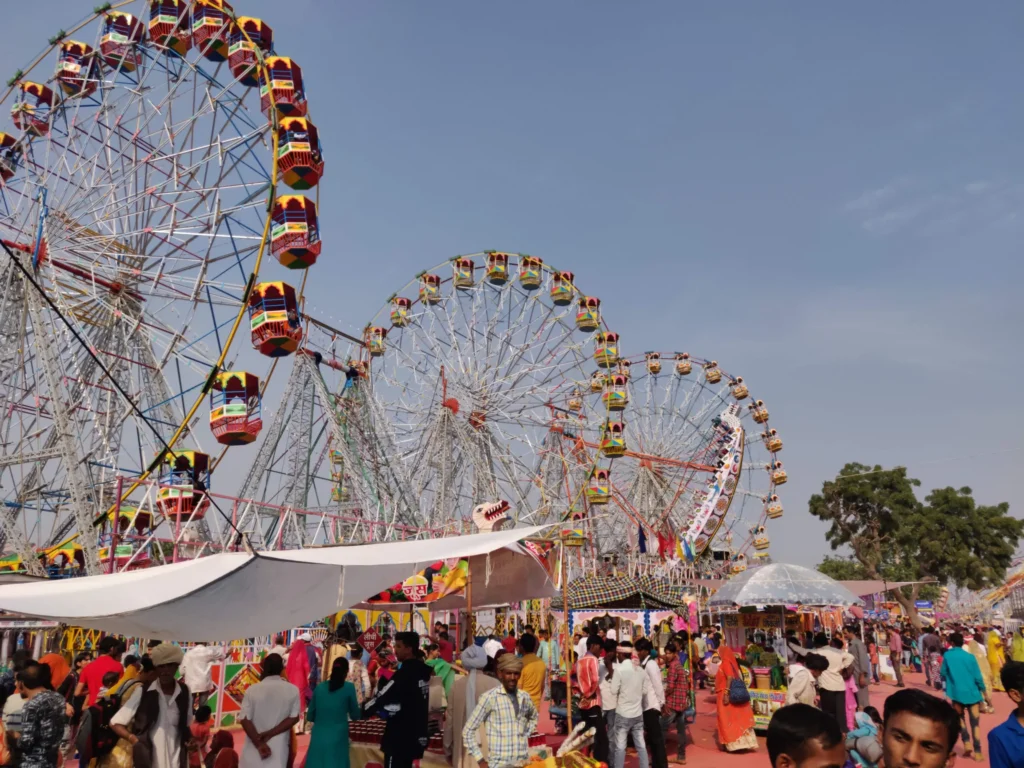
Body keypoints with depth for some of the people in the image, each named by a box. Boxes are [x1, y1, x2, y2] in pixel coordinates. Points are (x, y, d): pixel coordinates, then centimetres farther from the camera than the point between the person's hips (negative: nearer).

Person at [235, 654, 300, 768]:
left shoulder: (252, 690, -6)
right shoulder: (292, 690, -4)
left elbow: (245, 720, -9)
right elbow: (293, 718, -7)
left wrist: (259, 743, -7)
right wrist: (270, 734, -7)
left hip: (255, 746, 0)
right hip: (278, 748, 0)